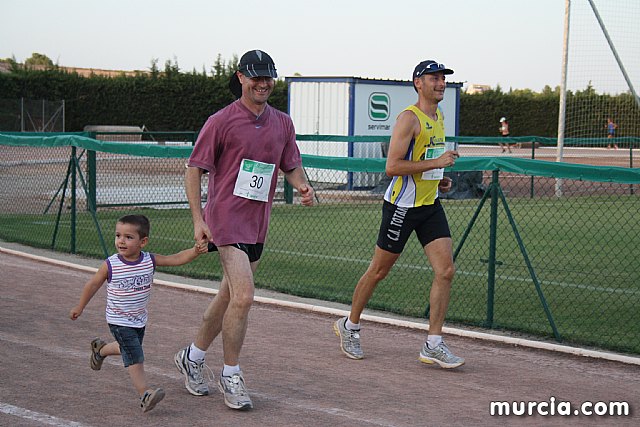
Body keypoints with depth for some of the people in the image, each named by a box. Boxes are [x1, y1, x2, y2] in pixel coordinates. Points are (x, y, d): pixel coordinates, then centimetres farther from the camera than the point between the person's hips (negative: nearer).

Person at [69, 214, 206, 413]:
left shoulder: (150, 260, -11)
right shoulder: (110, 265, -17)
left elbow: (177, 258, -15)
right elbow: (93, 284, -3)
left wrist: (195, 251, -34)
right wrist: (80, 307, 7)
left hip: (139, 320, 5)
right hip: (119, 321, -5)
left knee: (128, 349, 25)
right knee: (135, 357, -15)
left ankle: (100, 348, 53)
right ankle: (144, 394, -14)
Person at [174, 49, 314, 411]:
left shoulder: (282, 123, 9)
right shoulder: (222, 121, -7)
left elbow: (292, 166, 17)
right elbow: (194, 170, -4)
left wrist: (302, 186, -6)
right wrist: (198, 220, -11)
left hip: (259, 223, 6)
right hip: (227, 217, -6)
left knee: (230, 296, 15)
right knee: (243, 296, -16)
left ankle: (193, 358, 34)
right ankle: (231, 375, -1)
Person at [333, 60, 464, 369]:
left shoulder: (439, 118, 13)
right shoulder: (409, 118, -14)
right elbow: (392, 166, -22)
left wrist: (438, 180, 11)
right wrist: (435, 162, -23)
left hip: (430, 205, 8)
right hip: (402, 206, -8)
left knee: (446, 271, -5)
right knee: (379, 271, 5)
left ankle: (433, 345, 0)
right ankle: (349, 326, 26)